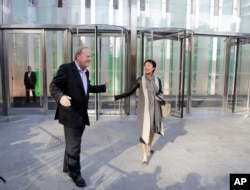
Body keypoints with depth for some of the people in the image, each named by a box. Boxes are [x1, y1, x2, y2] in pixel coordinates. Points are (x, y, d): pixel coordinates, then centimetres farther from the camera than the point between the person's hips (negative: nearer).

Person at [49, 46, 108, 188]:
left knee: (72, 144, 22)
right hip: (71, 114, -8)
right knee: (74, 146, 4)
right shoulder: (66, 68, -14)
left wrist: (103, 87, 26)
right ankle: (75, 173, 23)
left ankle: (68, 167, 41)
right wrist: (61, 97, -38)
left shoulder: (86, 72, 12)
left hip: (82, 114, 8)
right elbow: (54, 86, -19)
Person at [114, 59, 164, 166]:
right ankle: (144, 156, 9)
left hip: (155, 108, 3)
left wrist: (160, 97, -9)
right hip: (144, 109, -3)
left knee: (153, 128, 17)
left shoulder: (157, 80, 0)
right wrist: (116, 97, -17)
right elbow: (129, 92, -8)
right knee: (144, 131, -2)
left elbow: (160, 93, 15)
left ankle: (150, 144, 48)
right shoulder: (140, 80, -8)